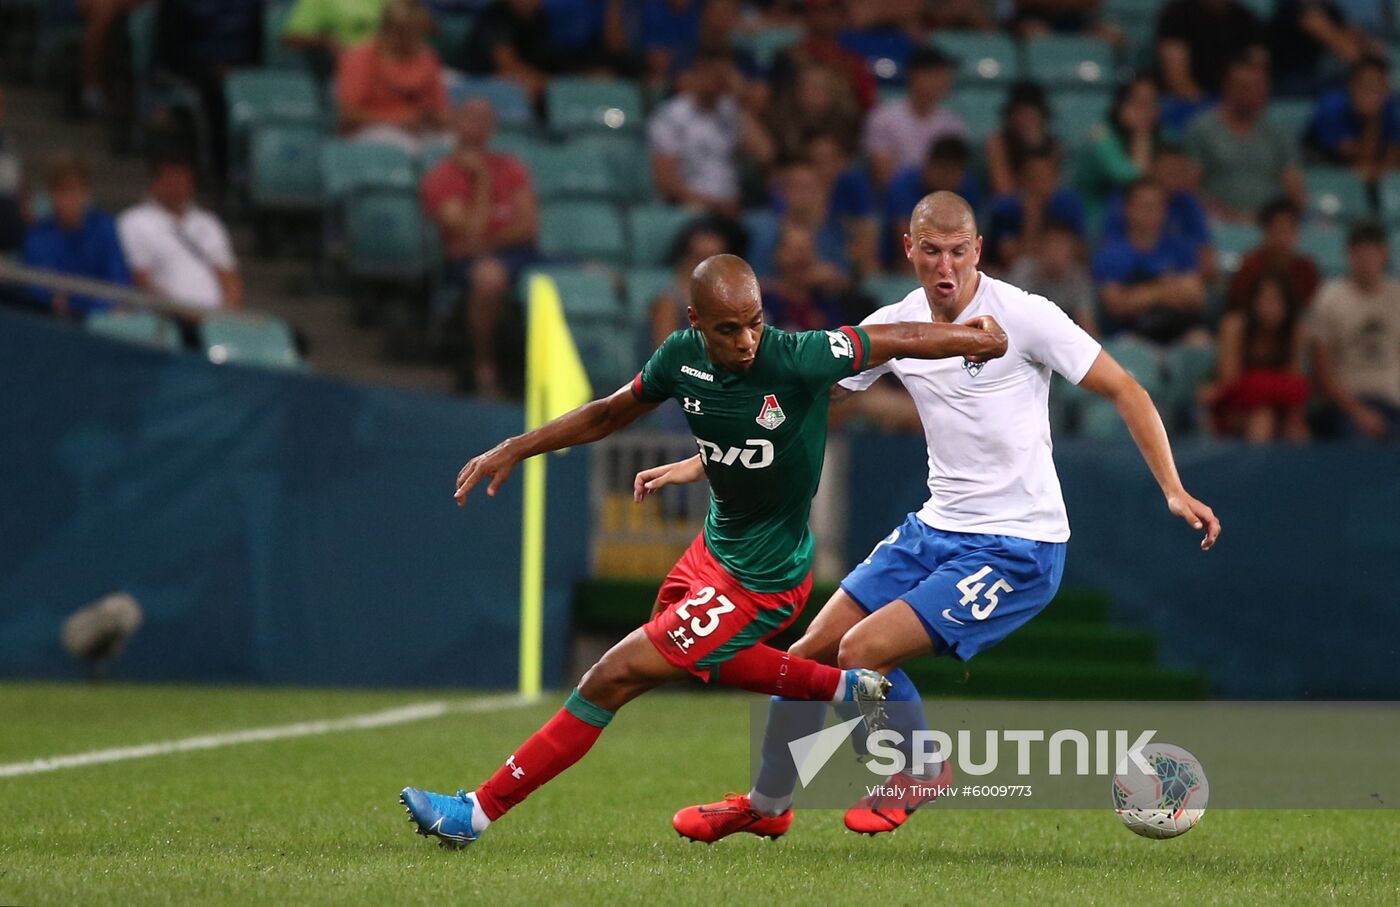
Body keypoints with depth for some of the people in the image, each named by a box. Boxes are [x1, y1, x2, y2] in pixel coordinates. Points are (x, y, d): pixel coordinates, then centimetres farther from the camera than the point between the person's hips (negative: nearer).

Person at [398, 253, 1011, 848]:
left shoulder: (799, 359, -29)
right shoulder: (682, 356, -11)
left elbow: (899, 339, -15)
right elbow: (609, 414, 7)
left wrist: (974, 338, 0)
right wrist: (515, 450, 3)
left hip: (757, 581, -8)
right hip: (716, 544, 8)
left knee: (610, 680, -6)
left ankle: (478, 812, 5)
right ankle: (844, 687, 40)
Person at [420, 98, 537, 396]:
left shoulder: (511, 168, 15)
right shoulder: (441, 179, 1)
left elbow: (529, 226, 5)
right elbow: (471, 235, -11)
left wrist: (488, 242, -10)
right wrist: (483, 181, -7)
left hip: (516, 253, 4)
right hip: (467, 261, -4)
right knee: (489, 274, -44)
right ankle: (484, 367, -26)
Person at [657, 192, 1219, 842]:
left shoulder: (1025, 317, -15)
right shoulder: (893, 325, 1)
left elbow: (1125, 391, -10)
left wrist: (1173, 489, -19)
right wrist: (700, 463, 5)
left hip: (1017, 546, -6)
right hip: (935, 529, 6)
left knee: (862, 652, -18)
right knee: (810, 654, 6)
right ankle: (767, 805, 26)